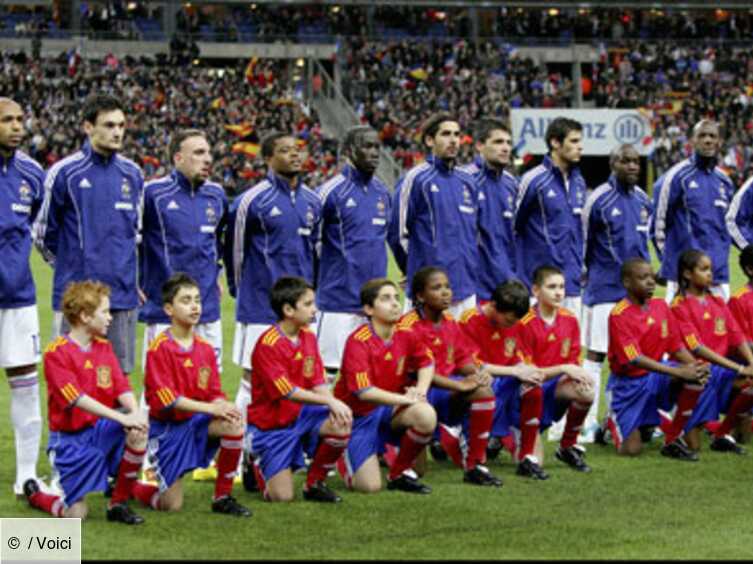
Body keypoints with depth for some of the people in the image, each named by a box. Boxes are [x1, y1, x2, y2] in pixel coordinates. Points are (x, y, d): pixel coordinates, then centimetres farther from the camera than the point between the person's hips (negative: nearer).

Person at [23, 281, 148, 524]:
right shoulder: (57, 352, -14)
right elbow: (77, 399, -24)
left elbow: (122, 387, -3)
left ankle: (119, 503, -8)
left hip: (102, 429, 5)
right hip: (70, 438, -5)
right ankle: (34, 494, 25)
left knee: (139, 430, -27)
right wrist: (122, 418, -32)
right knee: (76, 514, -9)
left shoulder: (104, 347, 7)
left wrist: (135, 412, -26)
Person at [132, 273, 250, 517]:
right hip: (167, 428, -5)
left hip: (196, 422, 5)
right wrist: (211, 408, -27)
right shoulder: (160, 348, -15)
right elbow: (165, 399, -21)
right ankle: (130, 487, 26)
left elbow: (215, 394, 4)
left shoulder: (205, 348, 3)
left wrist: (223, 406, -21)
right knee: (172, 506, -7)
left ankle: (222, 497, -12)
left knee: (234, 424, -27)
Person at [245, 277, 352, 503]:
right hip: (270, 425, -6)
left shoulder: (308, 337, 3)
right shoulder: (268, 344, -20)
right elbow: (286, 392, -24)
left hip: (301, 415, 6)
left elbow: (318, 383, 0)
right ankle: (257, 462, 20)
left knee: (341, 424, -24)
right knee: (282, 496, -14)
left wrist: (335, 404, -21)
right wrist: (329, 401, -27)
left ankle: (315, 484, -2)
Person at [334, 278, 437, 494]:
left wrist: (420, 390, -5)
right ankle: (342, 457, 18)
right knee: (370, 487, -18)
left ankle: (400, 473, -4)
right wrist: (405, 399, -23)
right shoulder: (358, 341, -21)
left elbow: (426, 362, 15)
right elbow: (364, 392, -28)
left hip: (390, 411, 5)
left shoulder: (405, 335, -3)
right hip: (358, 416, -5)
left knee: (426, 415, -29)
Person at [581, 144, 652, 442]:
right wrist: (586, 276, 7)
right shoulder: (600, 199, -9)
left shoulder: (642, 200, 11)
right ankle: (588, 421, -2)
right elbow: (584, 241, 0)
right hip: (605, 291, -6)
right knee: (595, 353, -5)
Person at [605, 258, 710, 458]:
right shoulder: (619, 315, -19)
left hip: (655, 375, 5)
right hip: (629, 383, -5)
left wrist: (696, 367, -21)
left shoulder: (661, 306, 0)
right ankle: (614, 420, 23)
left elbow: (677, 347, 2)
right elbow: (635, 359, -25)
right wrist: (679, 372, -32)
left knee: (696, 378, -24)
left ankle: (673, 440, -9)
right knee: (631, 449, -14)